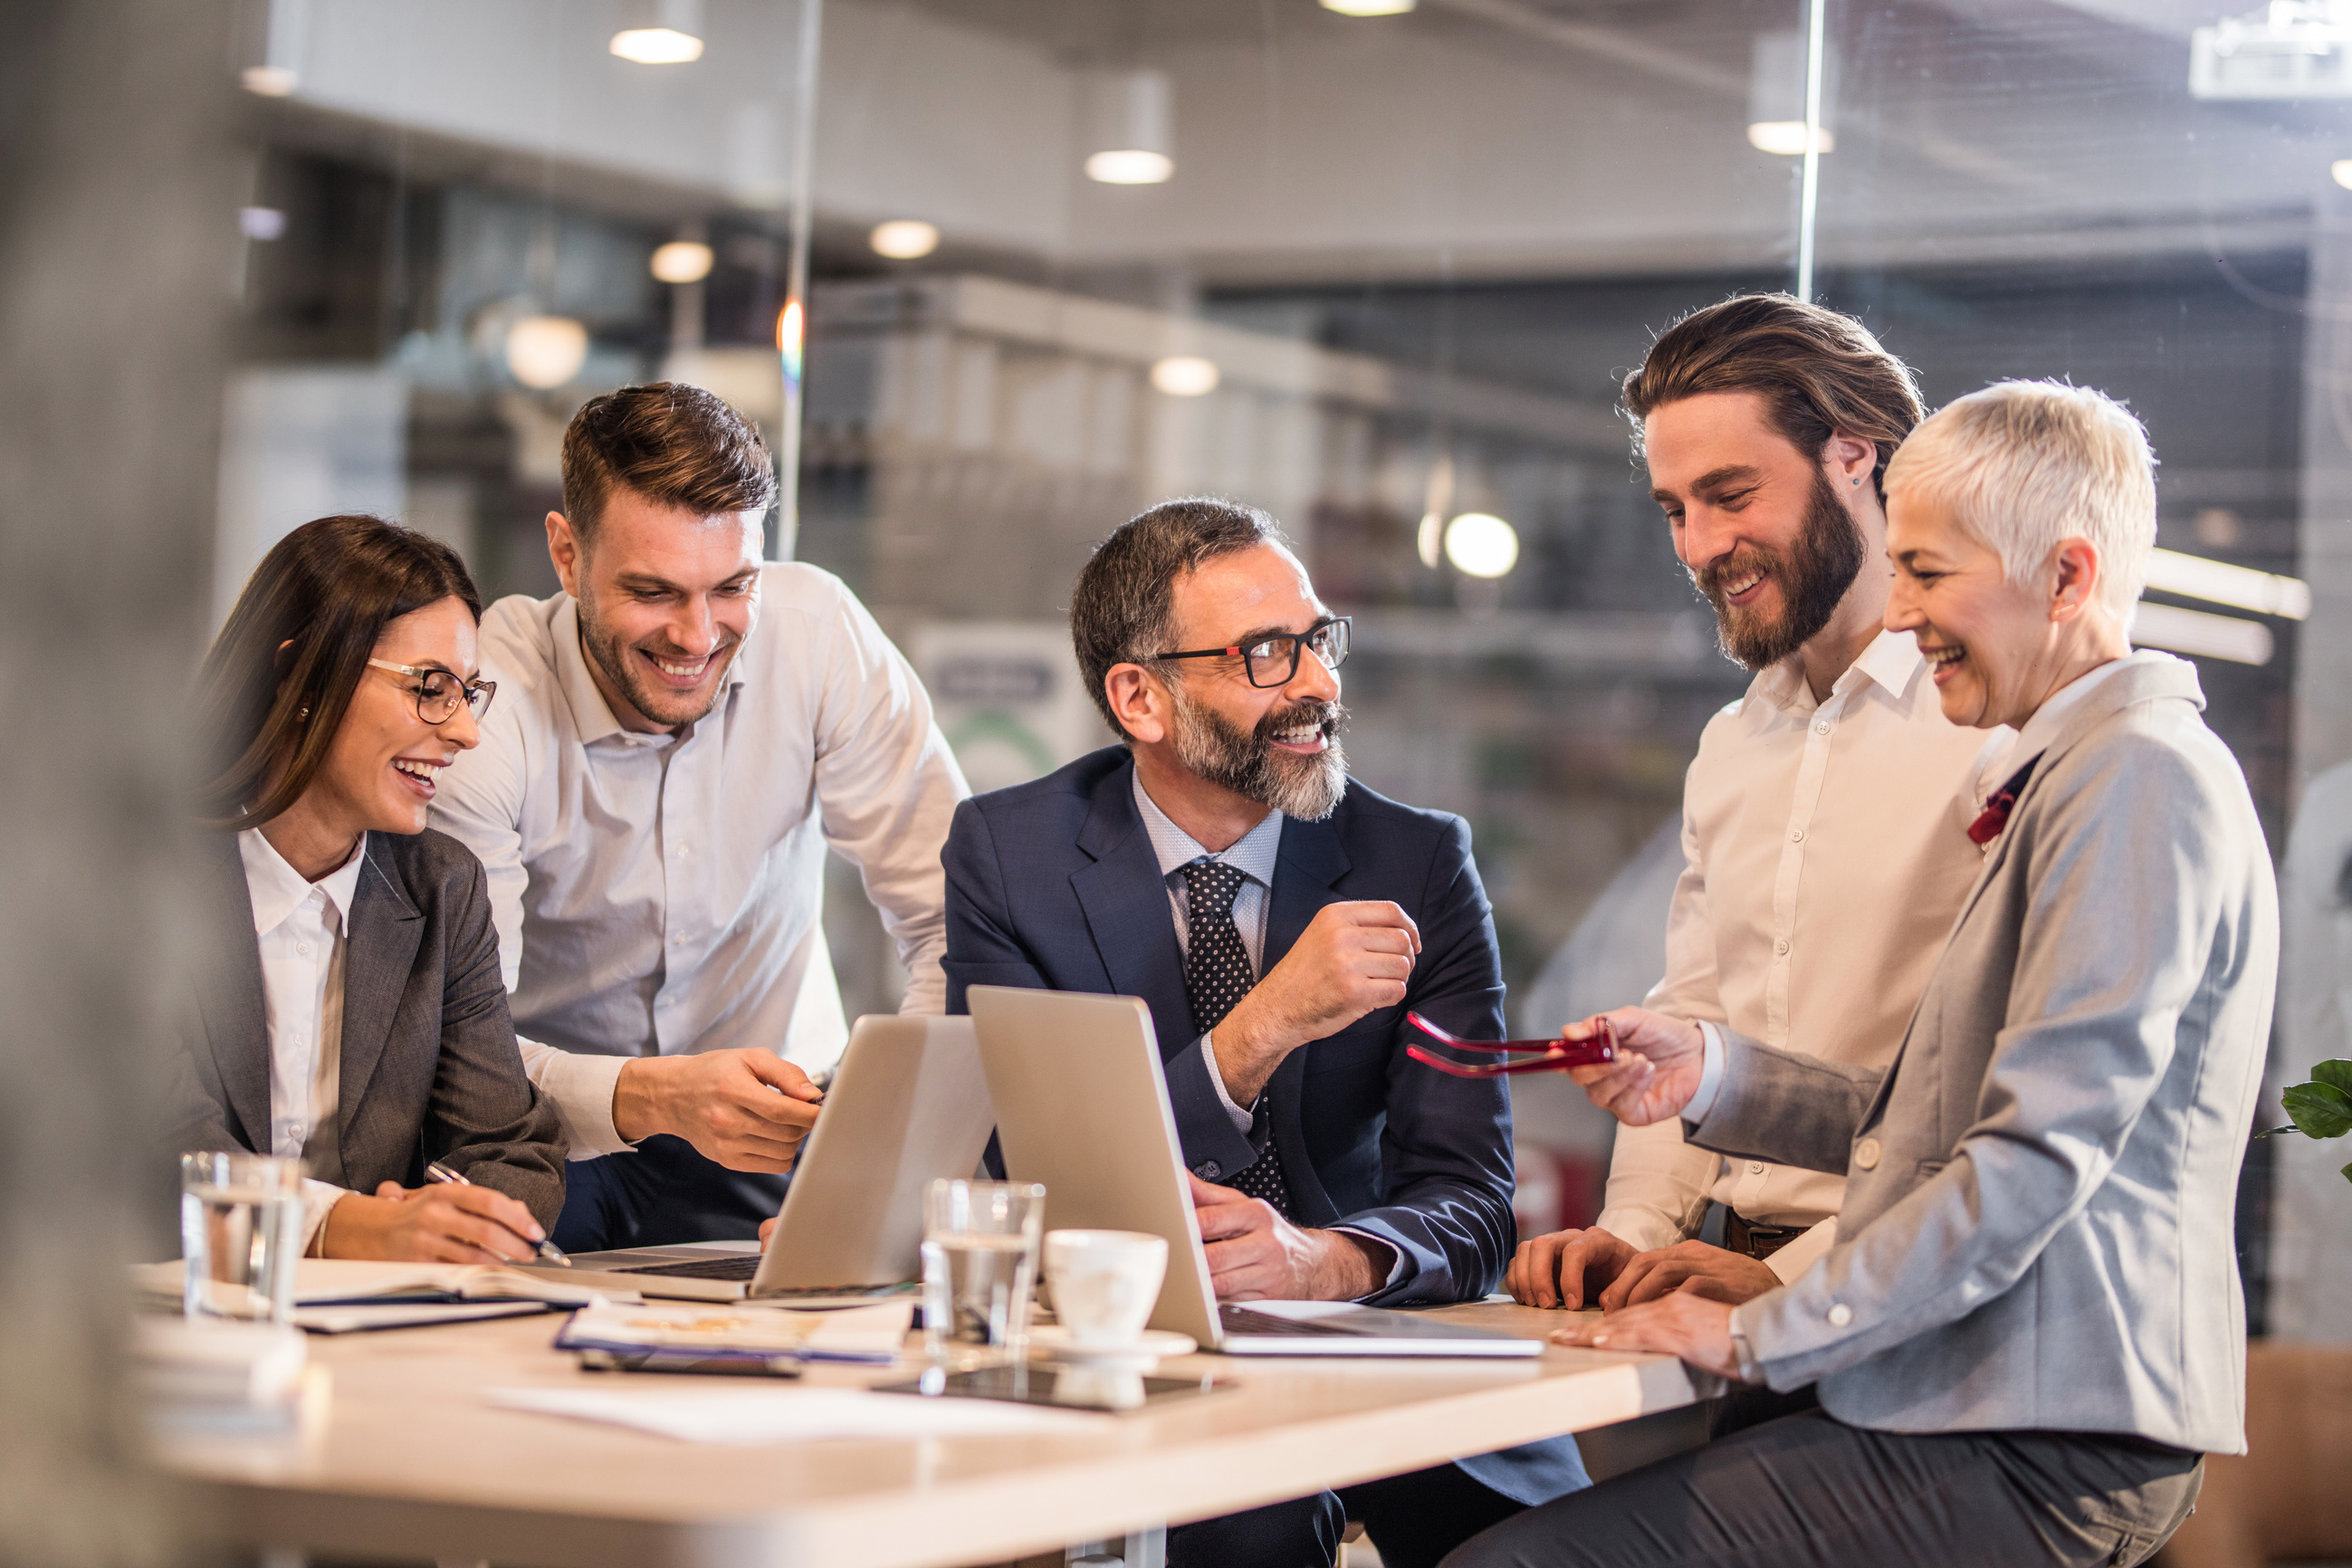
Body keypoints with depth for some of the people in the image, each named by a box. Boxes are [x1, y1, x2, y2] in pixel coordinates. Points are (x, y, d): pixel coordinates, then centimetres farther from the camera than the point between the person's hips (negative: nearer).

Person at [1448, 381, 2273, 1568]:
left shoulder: (2137, 775, -13)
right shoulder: (2081, 773, 20)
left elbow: (2038, 1156, -20)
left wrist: (1763, 1334, -15)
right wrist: (1711, 1072, 11)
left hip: (2035, 1462, -10)